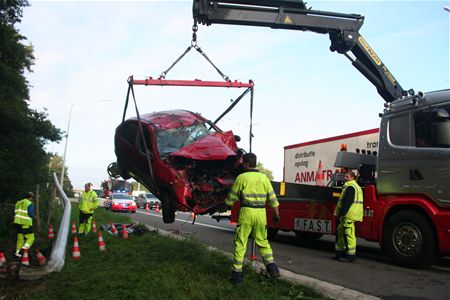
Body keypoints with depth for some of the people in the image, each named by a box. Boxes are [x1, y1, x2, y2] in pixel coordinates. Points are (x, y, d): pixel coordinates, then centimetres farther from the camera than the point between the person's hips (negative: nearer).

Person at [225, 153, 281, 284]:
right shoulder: (264, 177, 8)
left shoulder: (241, 177, -3)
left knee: (240, 243, 4)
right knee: (262, 241, 19)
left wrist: (227, 202, 26)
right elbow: (272, 198, 9)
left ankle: (237, 273, 5)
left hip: (246, 212, -4)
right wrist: (276, 214, 17)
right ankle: (271, 265, 9)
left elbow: (231, 198, 5)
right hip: (261, 213, 4)